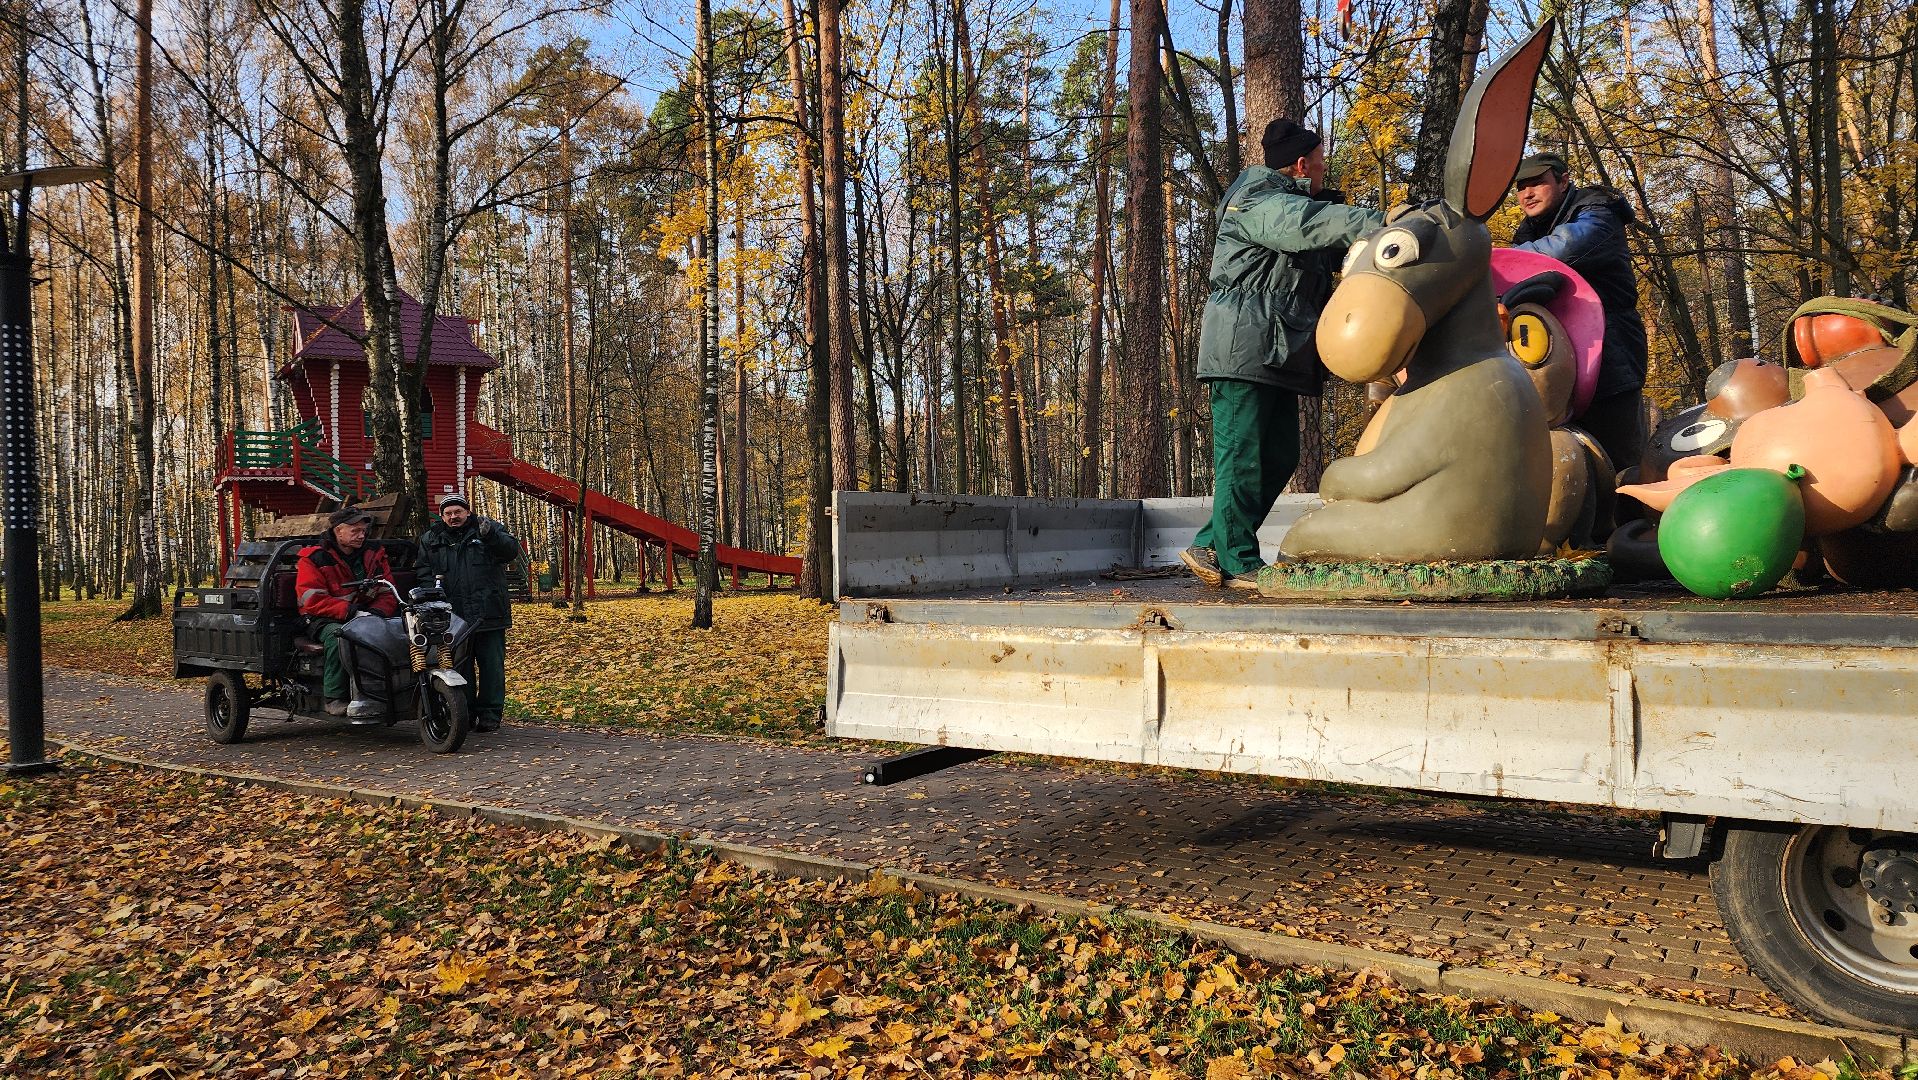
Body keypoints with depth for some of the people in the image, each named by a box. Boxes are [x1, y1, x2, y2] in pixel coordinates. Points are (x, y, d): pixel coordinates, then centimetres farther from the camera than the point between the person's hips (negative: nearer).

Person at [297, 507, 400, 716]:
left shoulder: (373, 556, 13)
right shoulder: (314, 558, 0)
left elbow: (388, 593, 11)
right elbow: (312, 601, -11)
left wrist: (376, 612, -13)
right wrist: (349, 610, -24)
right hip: (325, 620, -3)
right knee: (339, 635, -38)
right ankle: (334, 699, -32)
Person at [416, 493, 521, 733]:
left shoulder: (489, 529, 6)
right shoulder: (430, 539, 14)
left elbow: (512, 551, -8)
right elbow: (423, 571, 19)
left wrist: (491, 536, -25)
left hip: (489, 613, -2)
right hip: (453, 616, 2)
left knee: (492, 666, 2)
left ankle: (490, 715, 10)